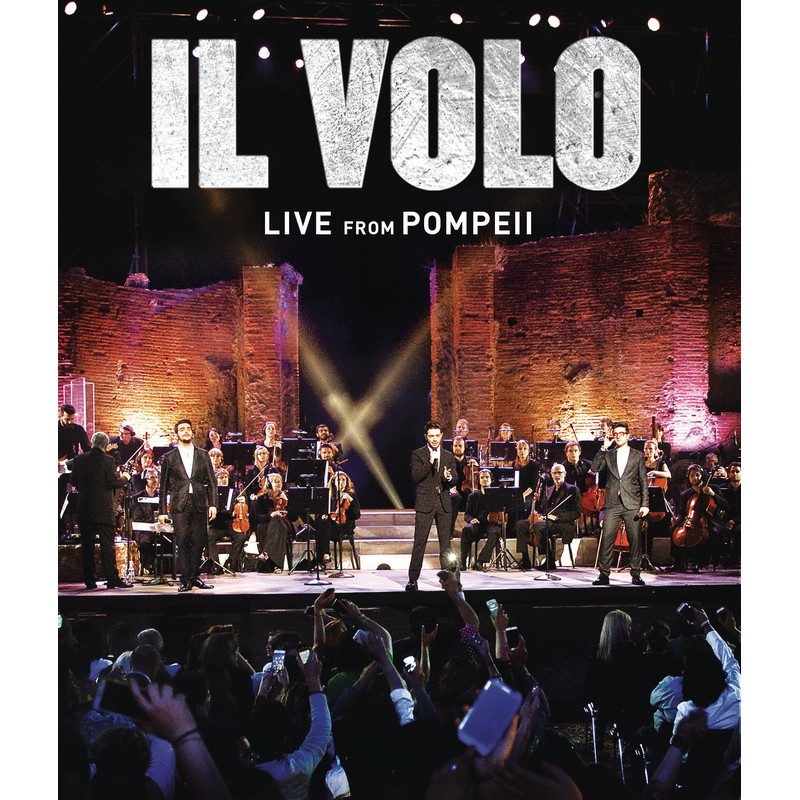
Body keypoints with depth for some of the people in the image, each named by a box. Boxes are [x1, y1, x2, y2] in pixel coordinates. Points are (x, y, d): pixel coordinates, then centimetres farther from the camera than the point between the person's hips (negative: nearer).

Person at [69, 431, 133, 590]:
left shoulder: (79, 459, 3)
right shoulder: (107, 460, -10)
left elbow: (73, 481, 10)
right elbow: (114, 482, -13)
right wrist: (125, 478, 6)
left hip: (84, 509, 4)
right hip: (103, 509, -4)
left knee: (87, 545, 7)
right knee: (107, 545, 0)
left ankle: (89, 580, 7)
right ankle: (112, 579, -2)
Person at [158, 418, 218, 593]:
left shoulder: (203, 455, 12)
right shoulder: (169, 458, 7)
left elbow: (212, 481, 10)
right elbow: (164, 486, 8)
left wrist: (213, 504, -1)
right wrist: (162, 511, 3)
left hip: (200, 504, 2)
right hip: (179, 505, -2)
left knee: (199, 540, 1)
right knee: (182, 542, -6)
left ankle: (194, 576, 13)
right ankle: (185, 580, -2)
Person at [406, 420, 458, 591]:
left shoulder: (449, 457, 14)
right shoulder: (418, 455, 4)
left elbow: (455, 480, 9)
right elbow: (416, 477, -7)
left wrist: (449, 478, -14)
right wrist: (430, 462, -17)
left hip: (444, 503, 3)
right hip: (425, 503, -3)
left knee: (446, 544, 4)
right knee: (419, 543, -5)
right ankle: (412, 580, -2)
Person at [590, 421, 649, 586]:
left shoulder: (638, 456, 9)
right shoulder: (608, 455, 13)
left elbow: (643, 482, 7)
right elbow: (594, 468, -3)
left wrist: (645, 504, -1)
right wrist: (604, 448, -5)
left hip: (632, 504, -1)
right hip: (613, 504, 1)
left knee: (635, 539, -1)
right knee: (607, 538, -7)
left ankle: (636, 574, 7)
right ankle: (604, 574, -3)